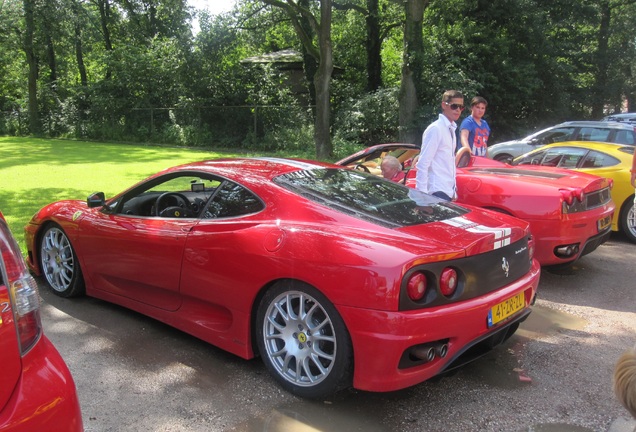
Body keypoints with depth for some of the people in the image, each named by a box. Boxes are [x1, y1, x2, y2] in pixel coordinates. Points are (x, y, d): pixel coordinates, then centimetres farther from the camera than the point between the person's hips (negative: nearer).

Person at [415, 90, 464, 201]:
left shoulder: (451, 129, 15)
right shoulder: (435, 129, -11)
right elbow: (422, 164, -15)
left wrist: (453, 191, 18)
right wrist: (421, 193, -19)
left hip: (448, 192, 8)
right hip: (437, 191, -8)